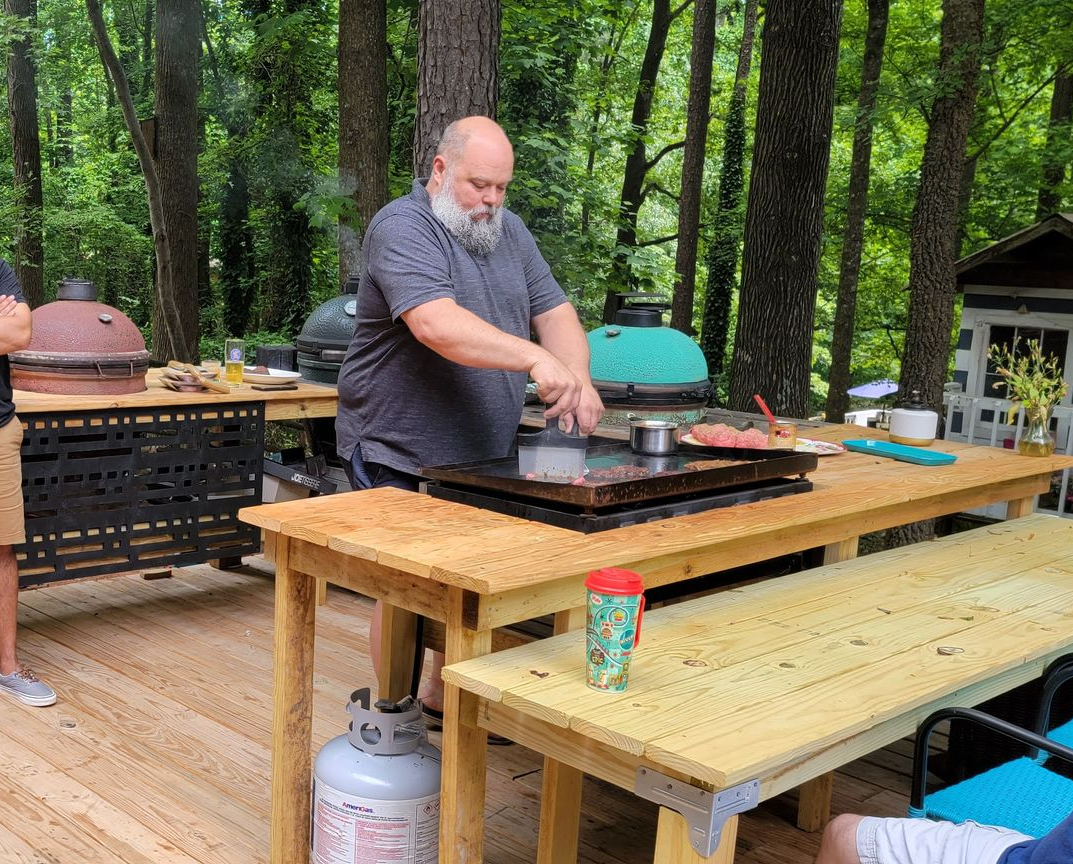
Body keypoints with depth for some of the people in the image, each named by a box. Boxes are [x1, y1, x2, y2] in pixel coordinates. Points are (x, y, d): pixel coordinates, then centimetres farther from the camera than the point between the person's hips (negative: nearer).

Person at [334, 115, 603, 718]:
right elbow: (435, 324, -32)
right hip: (401, 457, -7)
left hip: (485, 457, 7)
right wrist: (534, 358, -42)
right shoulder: (403, 229, -16)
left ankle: (445, 694, 33)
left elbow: (553, 311, 7)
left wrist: (578, 379, -13)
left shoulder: (507, 231, 10)